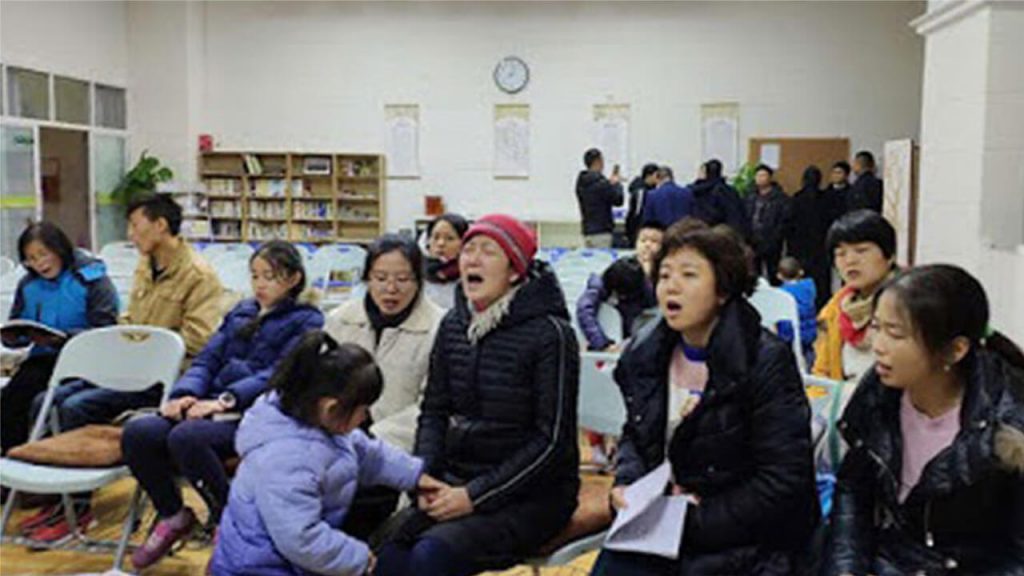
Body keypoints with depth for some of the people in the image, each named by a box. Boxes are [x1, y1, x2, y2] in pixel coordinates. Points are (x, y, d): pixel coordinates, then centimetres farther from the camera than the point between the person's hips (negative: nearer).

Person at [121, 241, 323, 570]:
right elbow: (207, 360, 16)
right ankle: (173, 516, 5)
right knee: (137, 433, -16)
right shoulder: (240, 313, 23)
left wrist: (226, 400, -22)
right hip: (214, 407, 6)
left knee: (186, 437, -33)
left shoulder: (306, 321, 4)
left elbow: (279, 375, -10)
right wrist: (185, 393, -6)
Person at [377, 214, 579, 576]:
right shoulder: (453, 325, 6)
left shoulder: (549, 333, -11)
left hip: (531, 494, -4)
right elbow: (434, 411, 11)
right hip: (455, 481, 5)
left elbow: (552, 439, -12)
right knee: (390, 545, -22)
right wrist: (425, 478, -7)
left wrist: (476, 495, -16)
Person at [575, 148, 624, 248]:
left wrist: (610, 183, 14)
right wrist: (616, 184, 7)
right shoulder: (601, 183, -16)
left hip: (587, 231, 9)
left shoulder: (581, 182, 10)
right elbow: (618, 200, -8)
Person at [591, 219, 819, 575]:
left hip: (744, 542, -5)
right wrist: (626, 484, 0)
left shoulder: (766, 362, -12)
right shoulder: (643, 354, 6)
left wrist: (697, 521, -16)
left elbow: (783, 481, -14)